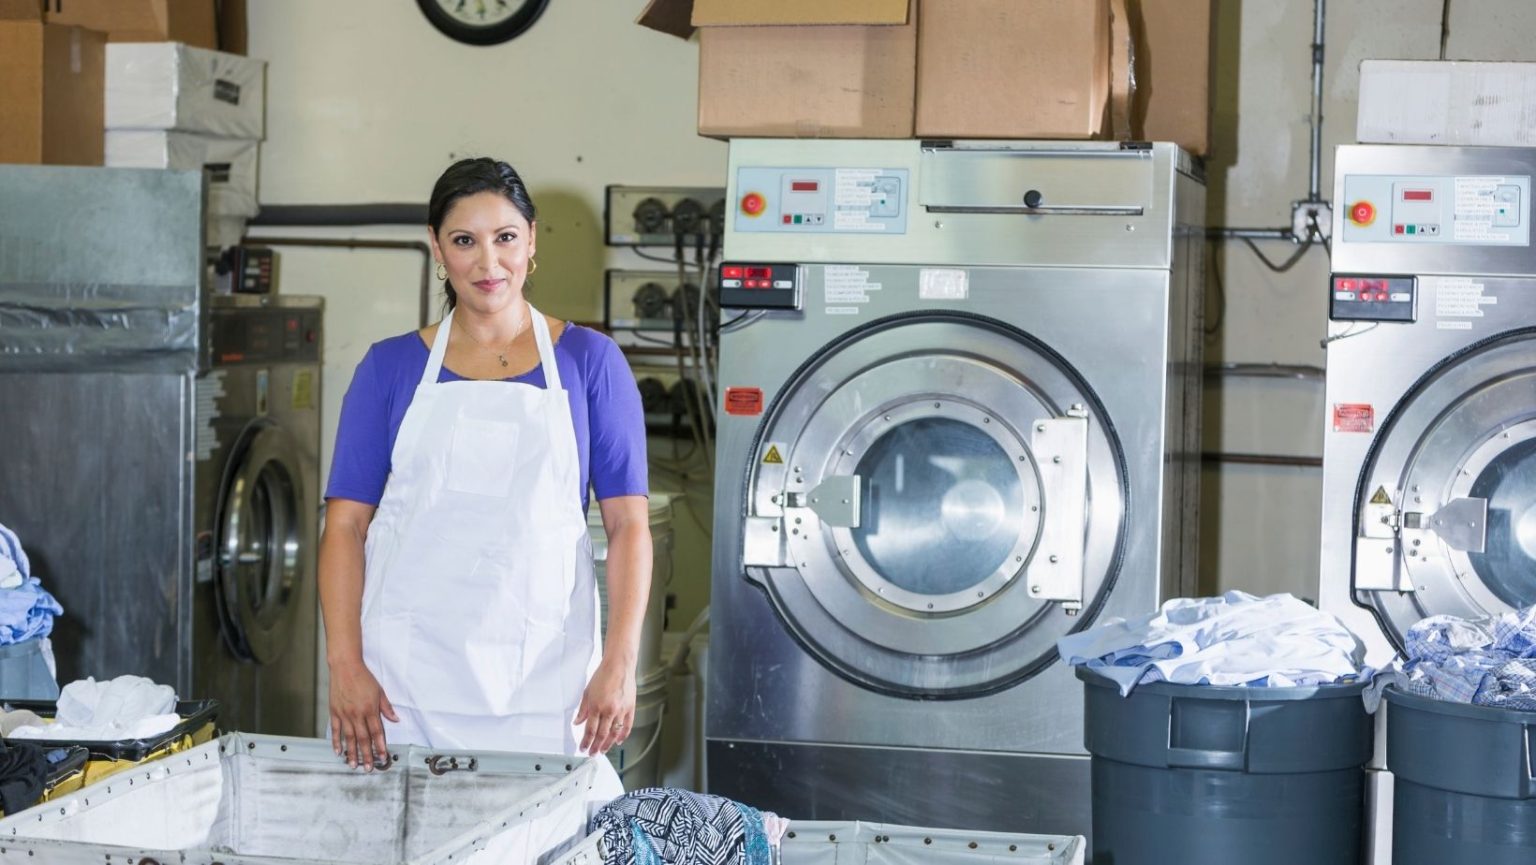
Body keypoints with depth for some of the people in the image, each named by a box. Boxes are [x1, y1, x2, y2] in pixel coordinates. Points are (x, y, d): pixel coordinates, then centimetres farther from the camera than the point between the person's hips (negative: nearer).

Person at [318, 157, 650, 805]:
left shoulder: (588, 362, 6)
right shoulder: (392, 367, 8)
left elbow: (628, 523, 2)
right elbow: (346, 522, 4)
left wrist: (620, 664, -8)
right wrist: (346, 664, -7)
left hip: (542, 674, -1)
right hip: (406, 672, 1)